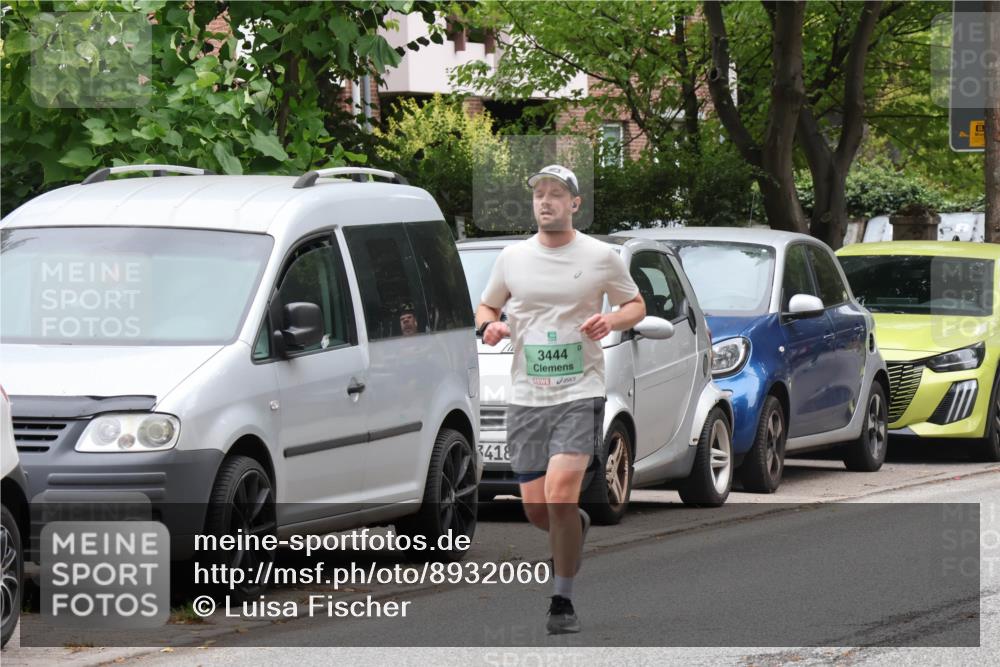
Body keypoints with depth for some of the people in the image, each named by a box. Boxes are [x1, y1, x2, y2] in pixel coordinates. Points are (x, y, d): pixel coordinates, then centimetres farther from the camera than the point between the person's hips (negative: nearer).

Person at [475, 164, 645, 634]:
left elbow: (636, 305, 12)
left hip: (580, 391, -4)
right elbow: (487, 306, 19)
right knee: (535, 510, 4)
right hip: (526, 396, 4)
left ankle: (563, 601, -6)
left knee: (559, 496, -19)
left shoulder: (601, 256, 1)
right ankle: (577, 526, 40)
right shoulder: (512, 257, 7)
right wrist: (488, 326, -4)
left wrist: (612, 320, -10)